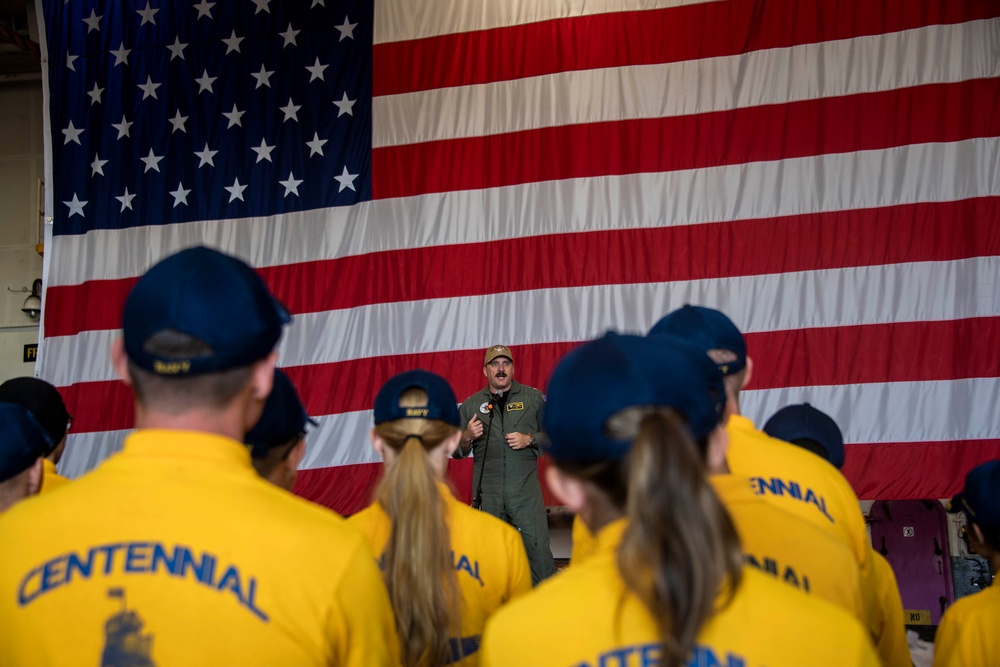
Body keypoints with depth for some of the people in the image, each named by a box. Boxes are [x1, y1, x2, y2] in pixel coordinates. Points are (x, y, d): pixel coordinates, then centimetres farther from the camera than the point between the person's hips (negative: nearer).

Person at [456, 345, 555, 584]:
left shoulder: (533, 398, 8)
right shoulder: (471, 405, 11)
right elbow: (455, 451, 13)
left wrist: (529, 439, -8)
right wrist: (467, 436, -8)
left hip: (525, 489, -2)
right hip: (486, 491, 2)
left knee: (537, 546, -8)